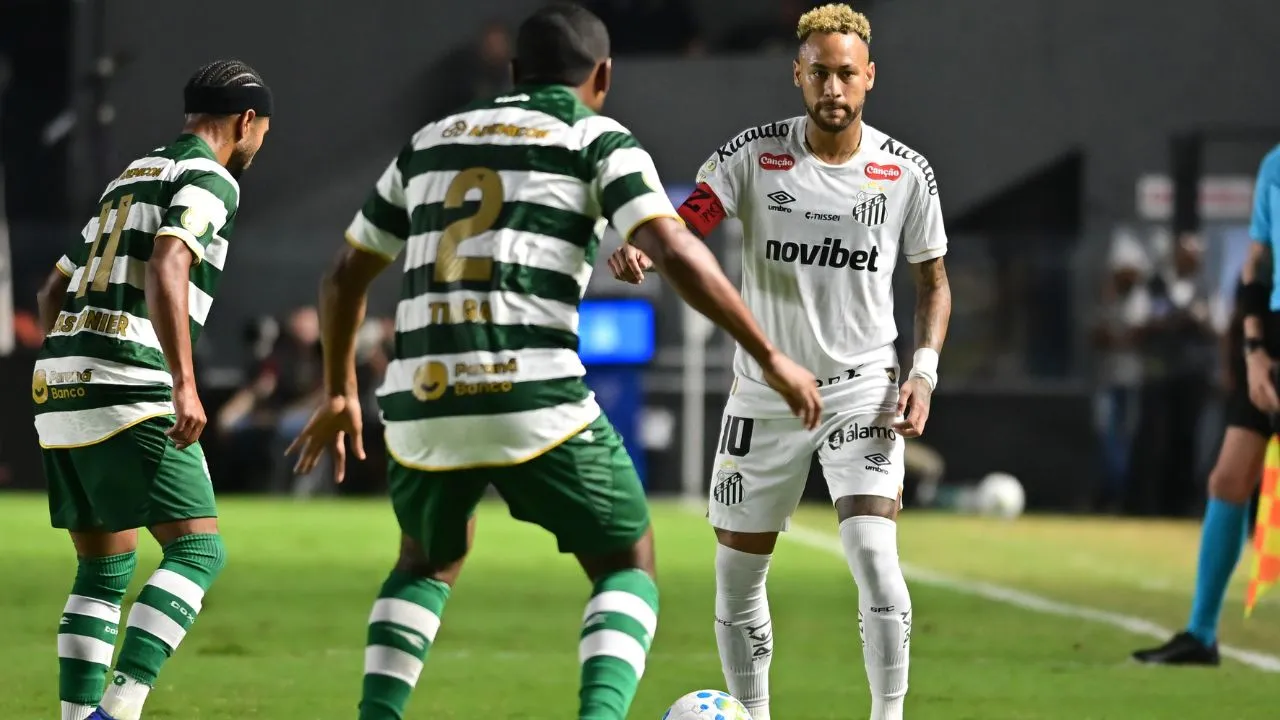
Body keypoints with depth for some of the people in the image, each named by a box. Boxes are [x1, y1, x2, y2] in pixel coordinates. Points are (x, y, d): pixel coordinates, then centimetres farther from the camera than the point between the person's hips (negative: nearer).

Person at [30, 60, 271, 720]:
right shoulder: (210, 181, -3)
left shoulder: (131, 178, 24)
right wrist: (184, 385, -25)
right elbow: (165, 272, -21)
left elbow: (52, 293, 30)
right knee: (198, 550, -7)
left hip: (58, 391, 9)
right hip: (129, 392, -9)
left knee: (105, 569, 14)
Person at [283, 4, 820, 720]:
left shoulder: (430, 142, 22)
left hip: (420, 401, 5)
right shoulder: (598, 140, 7)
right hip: (536, 403, -4)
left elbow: (347, 276, 29)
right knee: (629, 569, 12)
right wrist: (770, 356, -4)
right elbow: (676, 253, -9)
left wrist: (340, 394, 42)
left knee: (429, 561, 32)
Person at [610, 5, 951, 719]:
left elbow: (933, 281, 9)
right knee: (738, 574, 7)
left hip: (863, 388, -1)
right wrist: (637, 247, -39)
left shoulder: (906, 172, -3)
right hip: (764, 391, 1)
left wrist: (924, 371, -5)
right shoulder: (755, 154, -6)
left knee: (875, 556, -20)